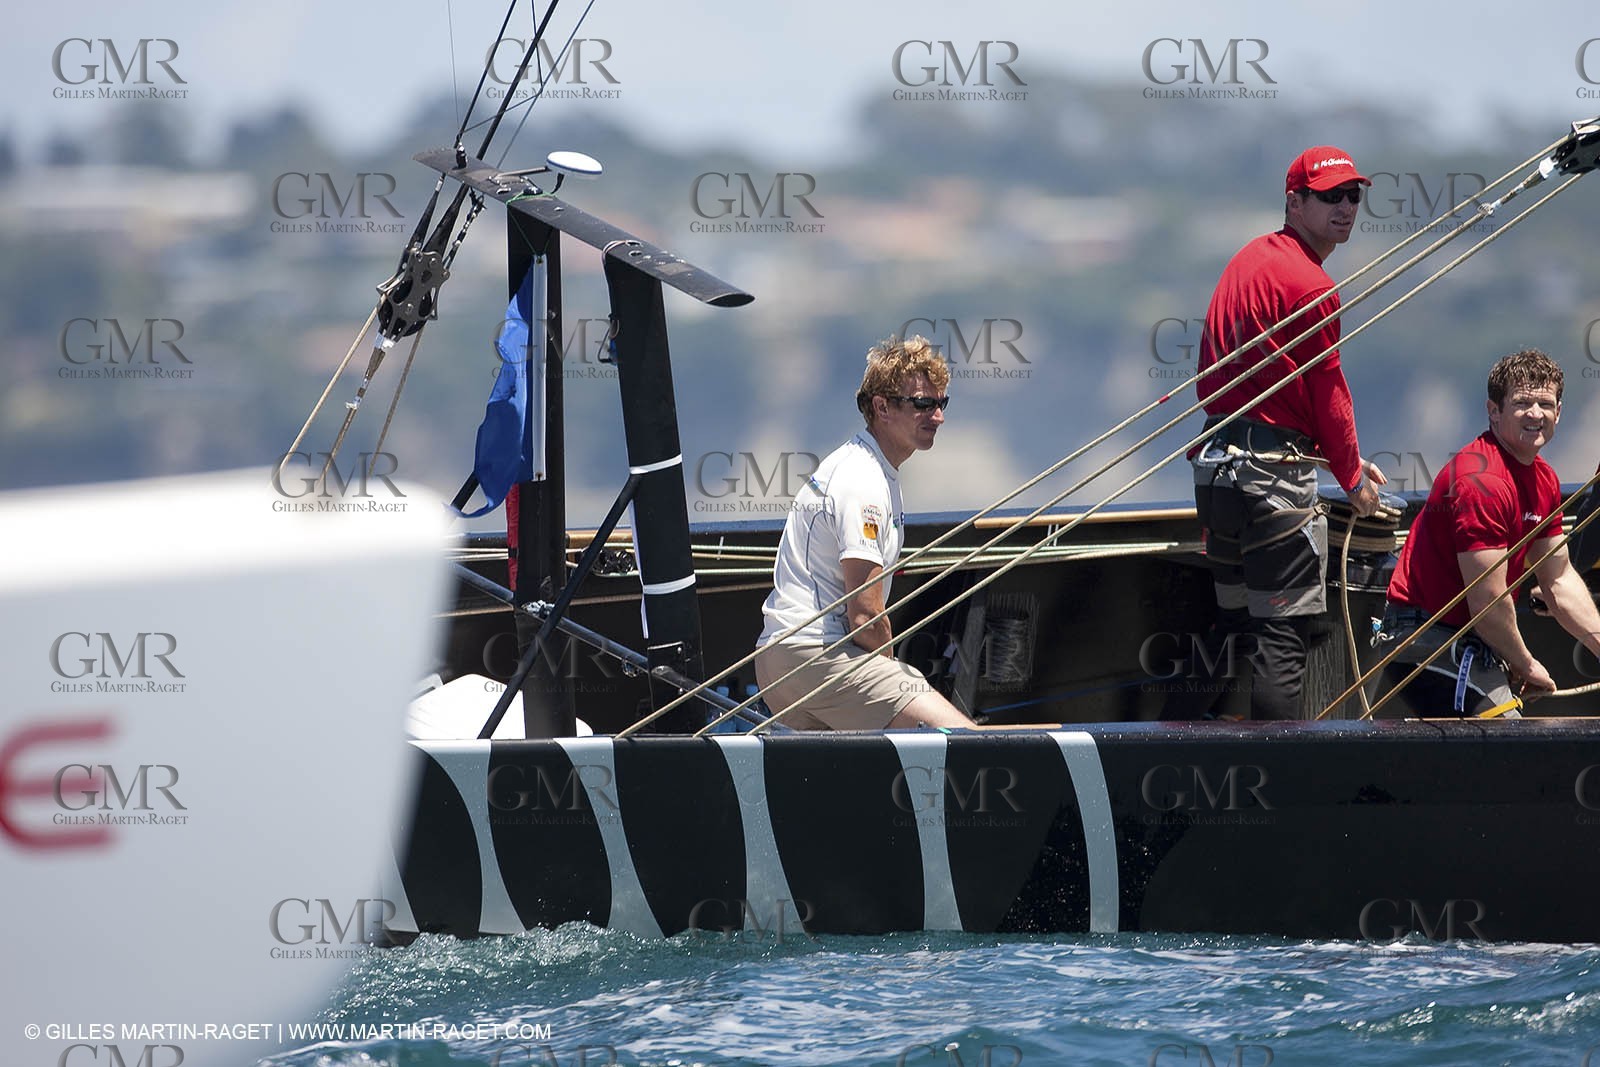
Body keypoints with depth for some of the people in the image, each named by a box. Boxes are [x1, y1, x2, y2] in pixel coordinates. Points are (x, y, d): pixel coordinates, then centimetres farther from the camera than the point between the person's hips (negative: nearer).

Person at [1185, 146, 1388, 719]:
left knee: (1235, 624, 18)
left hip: (1215, 462, 10)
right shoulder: (1308, 284, -15)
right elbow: (1328, 393, -9)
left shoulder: (1253, 258, 15)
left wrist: (1345, 458, 18)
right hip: (1273, 475, -10)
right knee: (1282, 635, -8)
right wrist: (1353, 479, 6)